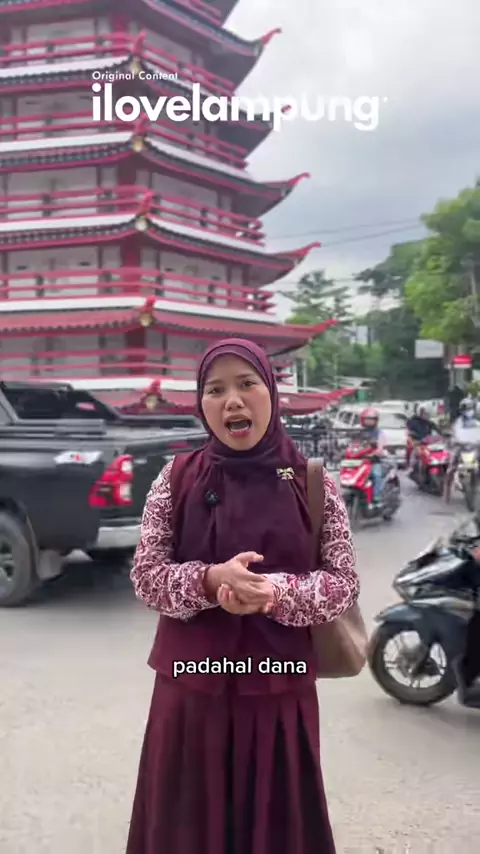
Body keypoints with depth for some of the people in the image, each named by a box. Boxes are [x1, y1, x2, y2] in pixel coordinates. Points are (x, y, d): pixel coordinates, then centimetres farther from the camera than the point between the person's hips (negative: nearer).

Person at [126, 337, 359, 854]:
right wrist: (211, 579, -22)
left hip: (280, 688, 0)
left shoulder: (310, 482, -3)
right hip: (192, 685, 1)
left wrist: (276, 592, -22)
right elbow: (146, 576, -3)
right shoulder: (177, 477, -2)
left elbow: (344, 583, -4)